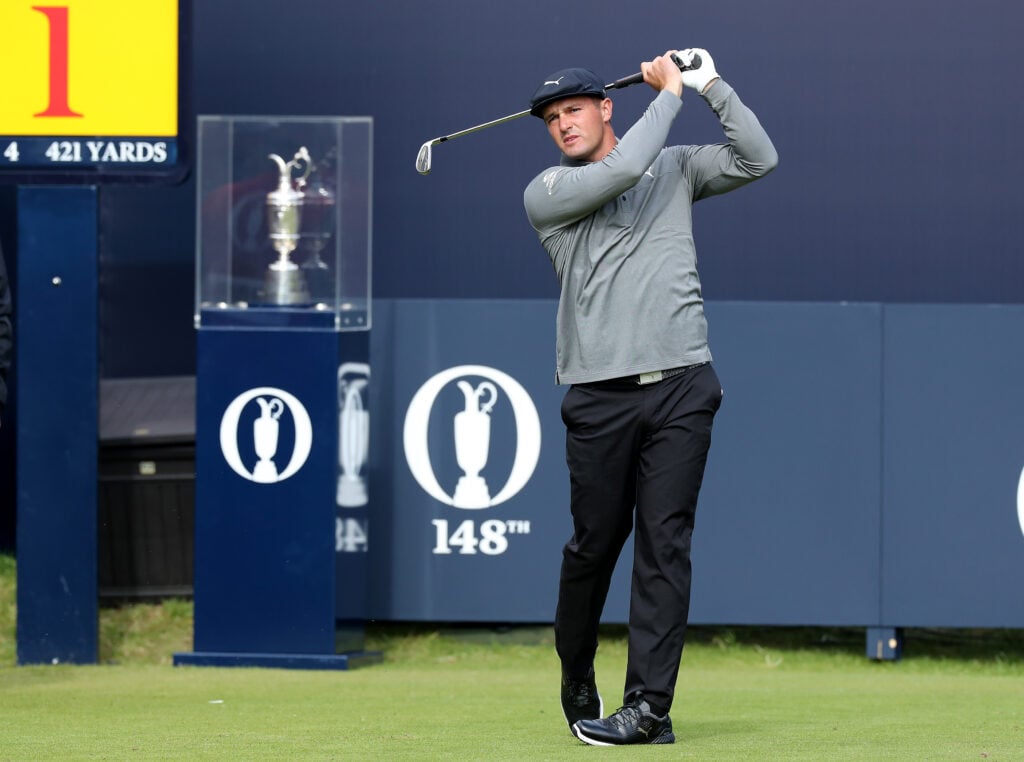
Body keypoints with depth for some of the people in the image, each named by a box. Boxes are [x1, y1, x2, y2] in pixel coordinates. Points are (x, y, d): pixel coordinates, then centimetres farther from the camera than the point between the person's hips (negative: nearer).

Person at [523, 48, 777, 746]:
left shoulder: (675, 169, 17)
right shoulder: (548, 193, 6)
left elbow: (758, 160, 9)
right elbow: (622, 170, -9)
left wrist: (712, 85, 2)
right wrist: (670, 93, 1)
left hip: (680, 387, 1)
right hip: (600, 395, -1)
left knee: (666, 543, -7)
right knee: (594, 544, 2)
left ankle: (649, 706, -11)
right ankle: (577, 684, 23)